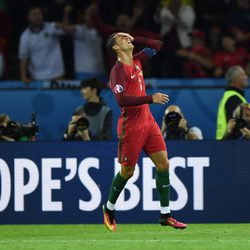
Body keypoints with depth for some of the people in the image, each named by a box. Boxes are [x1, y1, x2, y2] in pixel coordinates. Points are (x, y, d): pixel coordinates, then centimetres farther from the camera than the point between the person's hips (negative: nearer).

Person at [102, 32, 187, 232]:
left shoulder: (137, 61, 9)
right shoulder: (118, 70, -15)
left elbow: (157, 46, 18)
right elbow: (122, 100, -27)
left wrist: (134, 39, 7)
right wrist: (151, 99, -30)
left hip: (148, 122, 7)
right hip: (131, 126, -7)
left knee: (163, 163, -1)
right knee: (127, 171, 3)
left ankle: (165, 215, 2)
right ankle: (109, 208, 26)